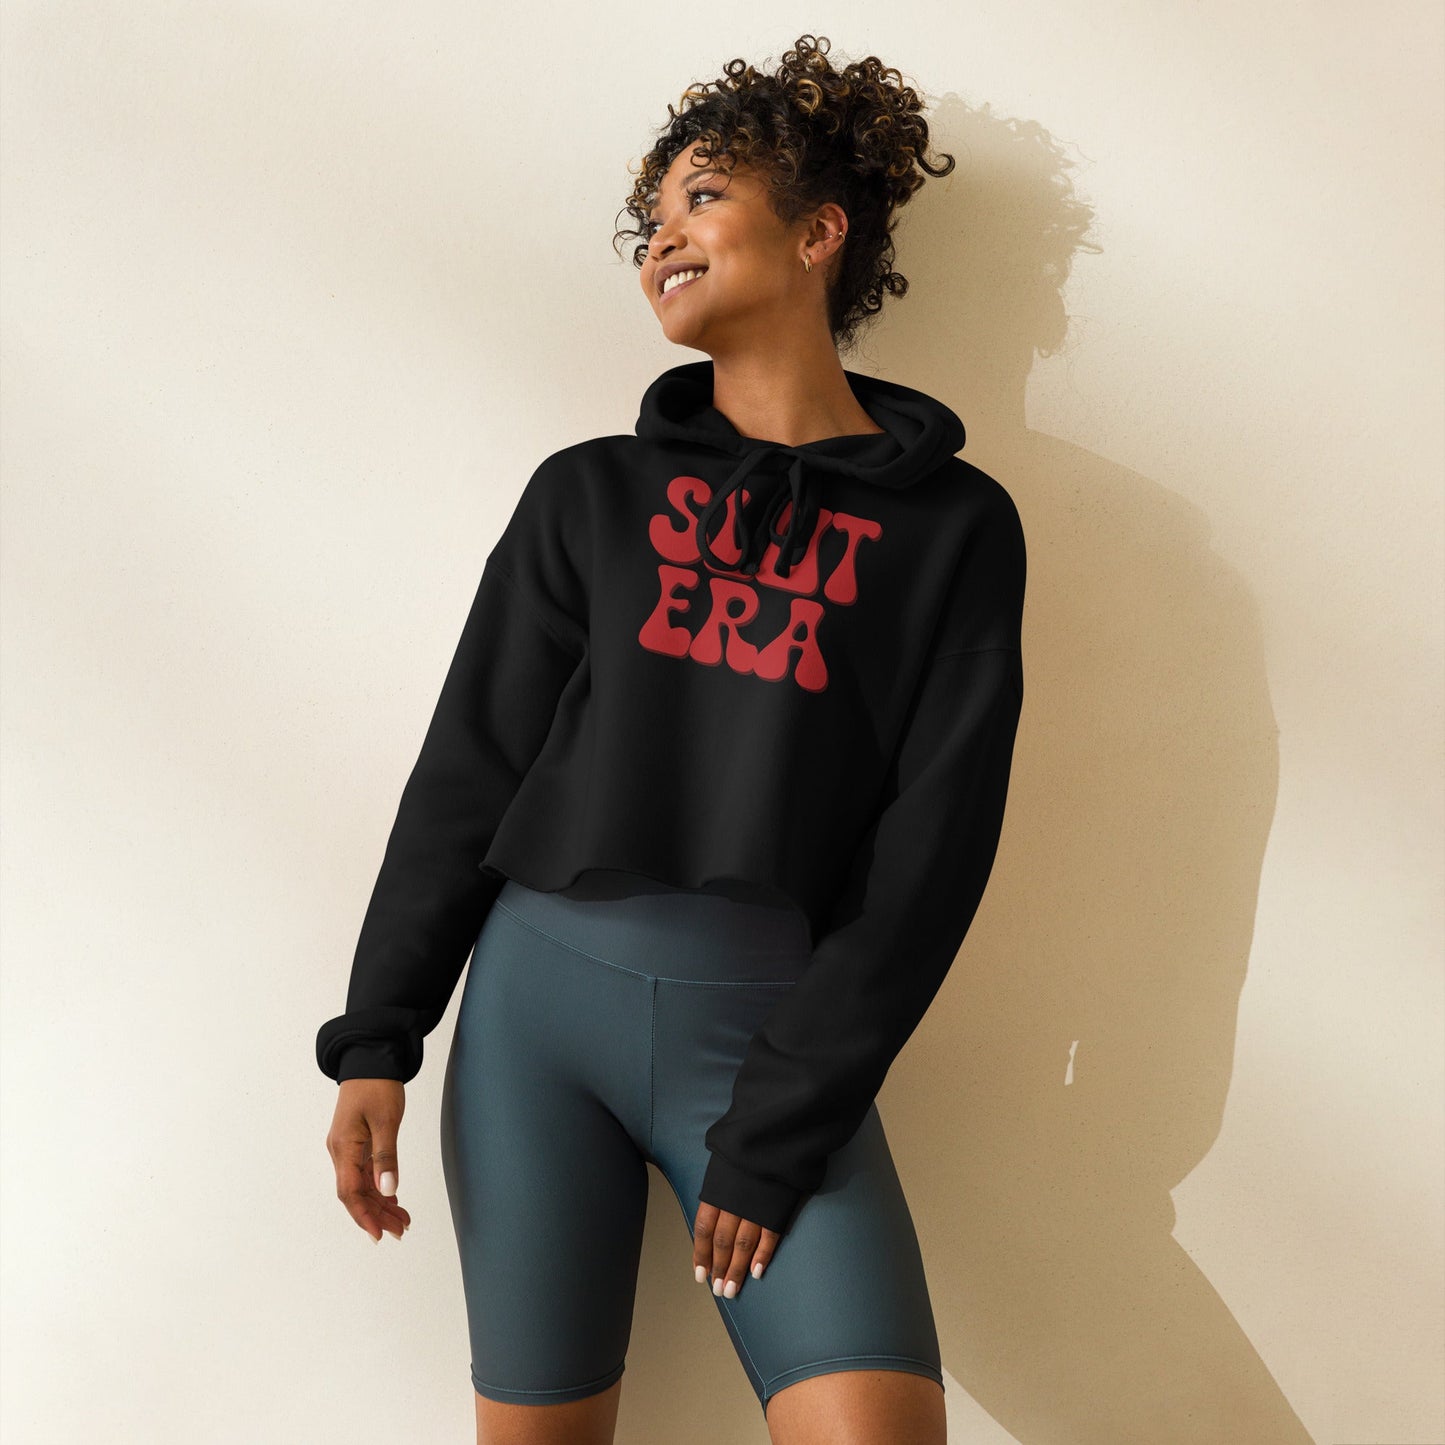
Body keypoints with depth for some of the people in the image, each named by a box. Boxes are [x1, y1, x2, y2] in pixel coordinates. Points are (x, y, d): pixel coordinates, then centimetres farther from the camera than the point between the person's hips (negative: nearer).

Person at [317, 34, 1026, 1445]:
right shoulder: (590, 494, 8)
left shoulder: (952, 525, 2)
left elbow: (929, 857, -4)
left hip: (772, 1032, -2)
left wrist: (778, 1130, -8)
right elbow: (467, 770, 8)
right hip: (537, 996, 2)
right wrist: (376, 1042, 2)